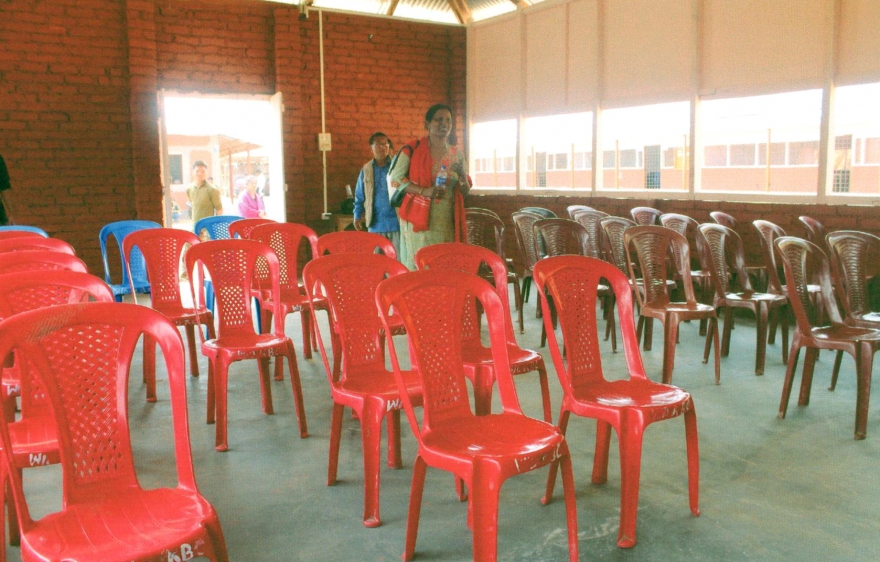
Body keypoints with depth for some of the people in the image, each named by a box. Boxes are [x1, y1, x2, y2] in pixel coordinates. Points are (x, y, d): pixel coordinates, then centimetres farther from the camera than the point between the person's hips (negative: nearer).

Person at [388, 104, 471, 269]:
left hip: (447, 221, 4)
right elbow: (394, 178, -6)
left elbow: (465, 193, 14)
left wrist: (462, 175, -8)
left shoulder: (456, 155, 12)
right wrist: (423, 191, -18)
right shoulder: (412, 149, -1)